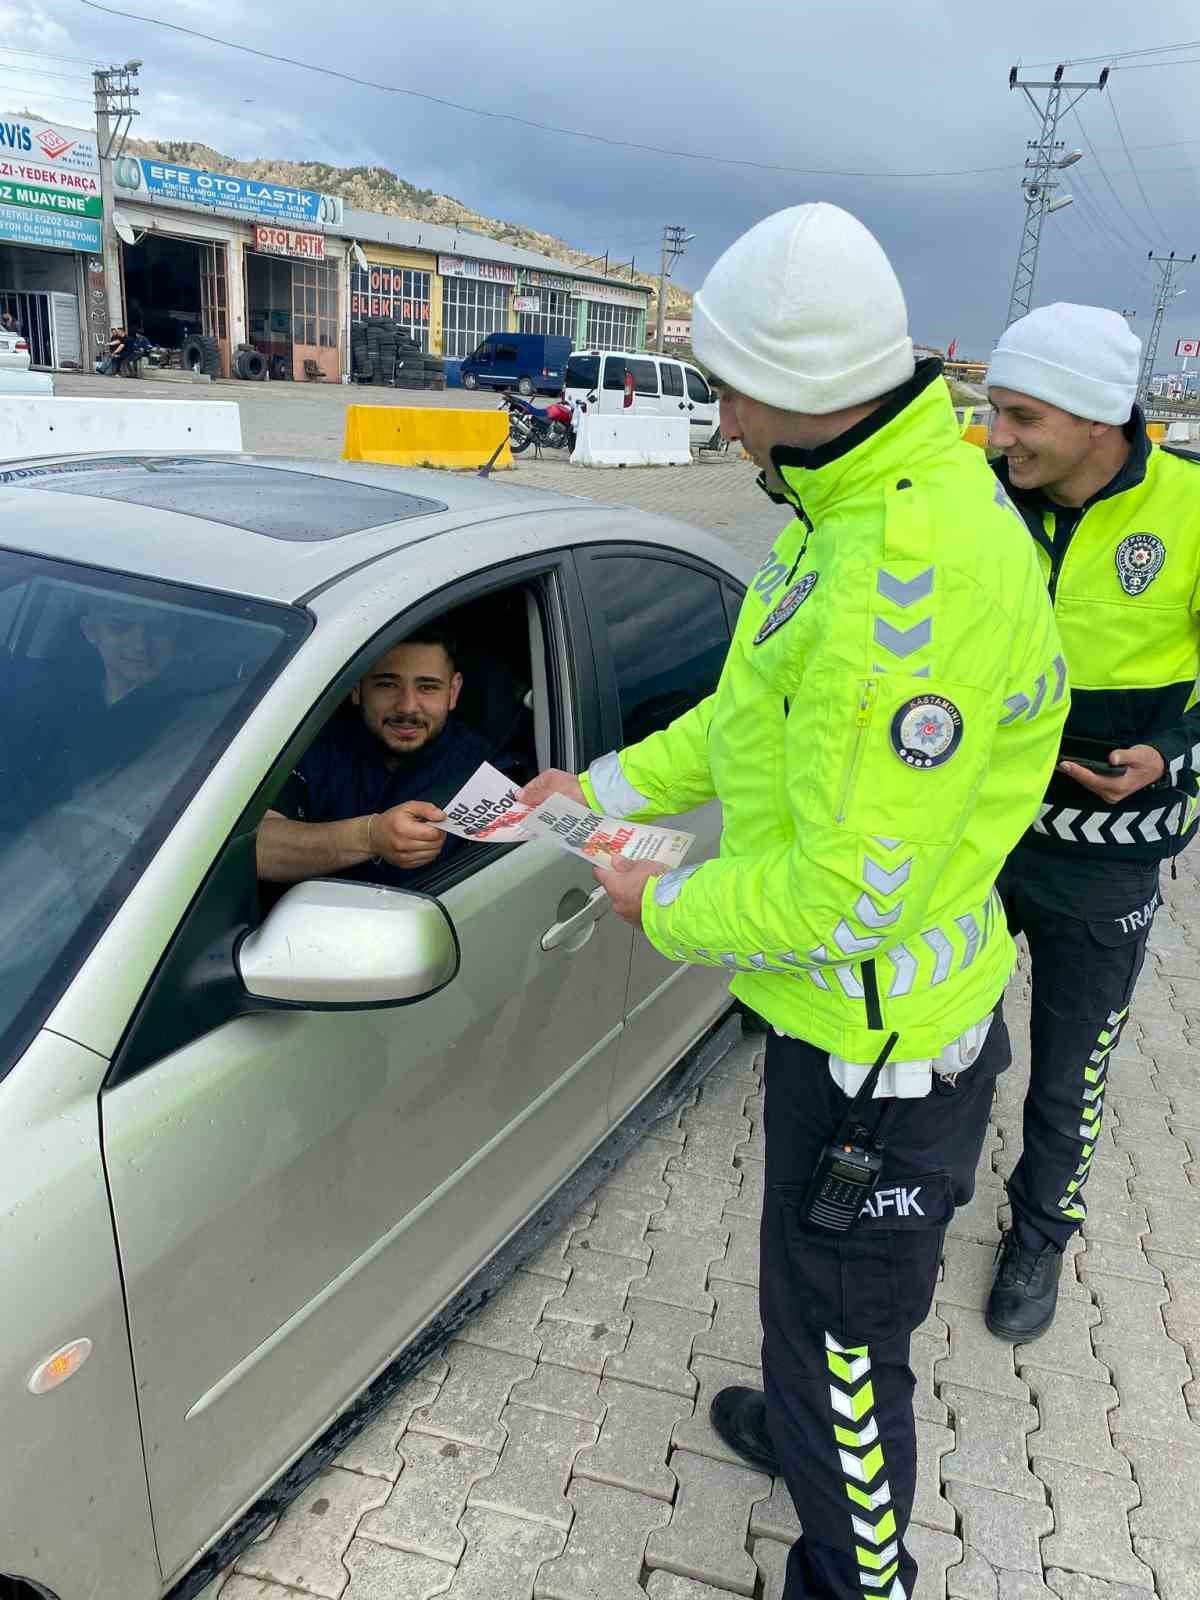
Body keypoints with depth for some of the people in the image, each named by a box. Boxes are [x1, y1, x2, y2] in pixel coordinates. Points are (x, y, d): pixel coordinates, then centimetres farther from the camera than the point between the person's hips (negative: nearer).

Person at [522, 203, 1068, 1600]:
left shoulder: (918, 575, -34)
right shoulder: (868, 505, 1)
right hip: (834, 1010, 10)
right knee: (806, 1284, 33)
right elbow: (761, 706, 12)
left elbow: (845, 894, -31)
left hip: (879, 1043, -10)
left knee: (842, 1334, 15)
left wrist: (667, 905, -13)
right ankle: (797, 1430, 62)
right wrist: (606, 786, 13)